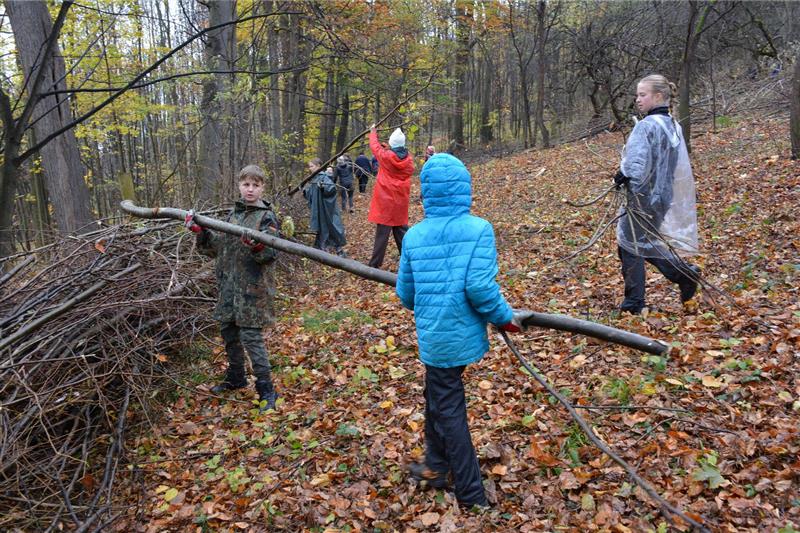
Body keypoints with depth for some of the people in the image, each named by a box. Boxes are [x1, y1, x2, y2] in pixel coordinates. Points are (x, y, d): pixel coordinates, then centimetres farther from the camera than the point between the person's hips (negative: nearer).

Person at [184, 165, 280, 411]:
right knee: (228, 330, 16)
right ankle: (236, 376, 36)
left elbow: (272, 253, -15)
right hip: (229, 283, 7)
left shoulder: (267, 217, -8)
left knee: (251, 336, -8)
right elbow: (217, 246, 14)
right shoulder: (233, 213, 12)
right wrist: (200, 231, 0)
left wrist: (258, 247, -35)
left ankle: (266, 389, 2)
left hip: (253, 286, -7)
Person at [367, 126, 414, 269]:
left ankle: (375, 264, 1)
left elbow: (374, 146, 7)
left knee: (382, 233, -2)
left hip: (385, 201, -4)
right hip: (401, 202, 4)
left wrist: (373, 132, 25)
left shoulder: (385, 156, -10)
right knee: (401, 231, 13)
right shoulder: (408, 159, -1)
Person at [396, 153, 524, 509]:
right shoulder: (478, 228, -10)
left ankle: (471, 496, 21)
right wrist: (507, 318, -4)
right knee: (440, 397, 22)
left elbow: (405, 294, 5)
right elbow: (480, 287, -19)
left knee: (447, 410, 12)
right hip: (464, 332, 1)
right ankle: (436, 469, 41)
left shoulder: (414, 235, -2)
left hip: (433, 335, -1)